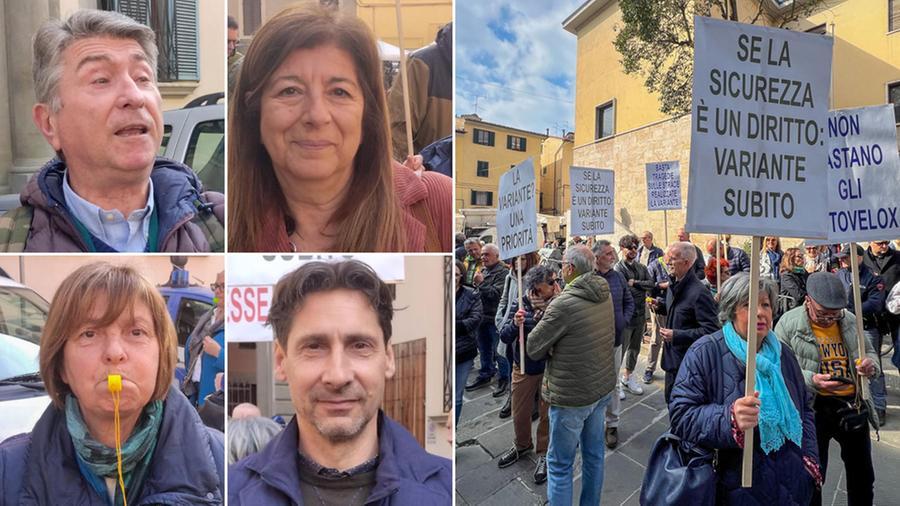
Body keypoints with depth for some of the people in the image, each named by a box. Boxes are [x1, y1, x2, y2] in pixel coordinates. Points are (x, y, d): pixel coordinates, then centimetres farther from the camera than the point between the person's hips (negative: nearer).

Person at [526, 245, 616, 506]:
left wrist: (552, 346, 3)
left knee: (560, 465, 6)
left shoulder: (563, 304, -25)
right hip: (603, 386, 8)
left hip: (572, 395, -8)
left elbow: (533, 349, -16)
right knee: (594, 453, 21)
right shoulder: (605, 293, -2)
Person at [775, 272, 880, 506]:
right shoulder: (788, 323, -13)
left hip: (853, 404, 6)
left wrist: (870, 364, -6)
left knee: (862, 473, 23)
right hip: (814, 408, -5)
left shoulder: (850, 320, 3)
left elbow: (869, 350, 17)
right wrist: (812, 380, -30)